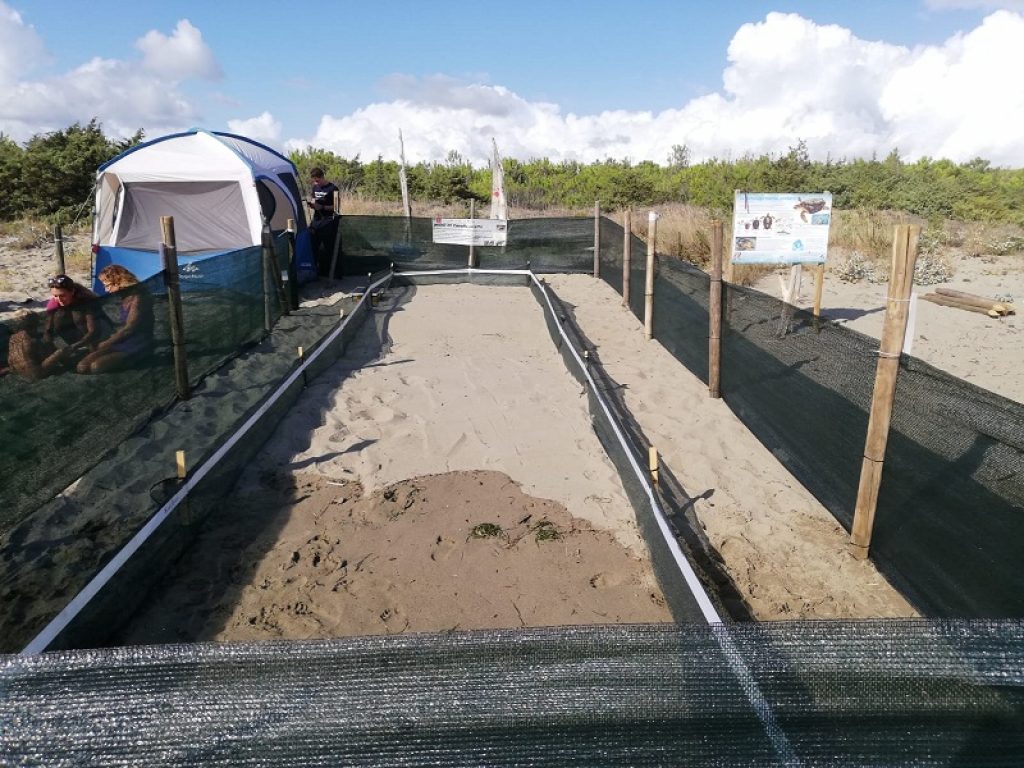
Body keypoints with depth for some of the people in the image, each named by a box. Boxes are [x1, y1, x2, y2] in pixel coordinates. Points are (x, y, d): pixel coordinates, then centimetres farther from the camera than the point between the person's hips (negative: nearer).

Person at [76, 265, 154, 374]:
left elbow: (129, 328, -16)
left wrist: (107, 343, -7)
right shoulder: (126, 295, 13)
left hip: (137, 345, -9)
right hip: (123, 341, 9)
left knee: (96, 366, -27)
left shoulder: (137, 297, -16)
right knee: (82, 366, -10)